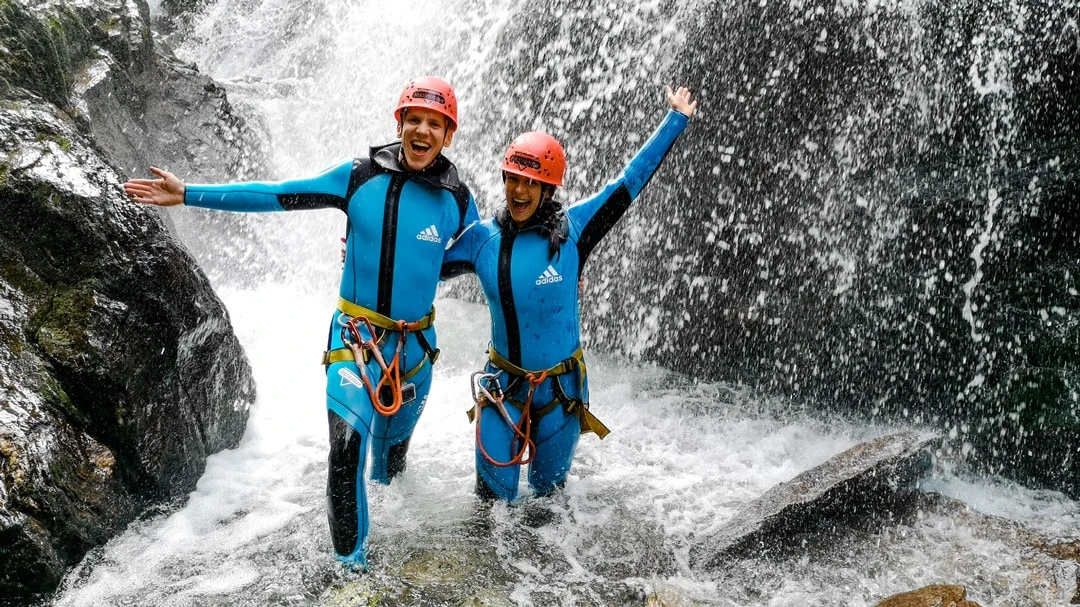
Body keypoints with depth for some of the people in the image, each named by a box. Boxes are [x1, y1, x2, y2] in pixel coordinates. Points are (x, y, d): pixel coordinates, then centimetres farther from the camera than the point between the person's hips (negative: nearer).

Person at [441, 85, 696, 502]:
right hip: (503, 384, 1)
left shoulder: (573, 229, -14)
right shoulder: (483, 237, -8)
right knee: (494, 495, 6)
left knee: (548, 491, 18)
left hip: (561, 388, -1)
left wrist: (676, 120, -5)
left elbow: (629, 183, -8)